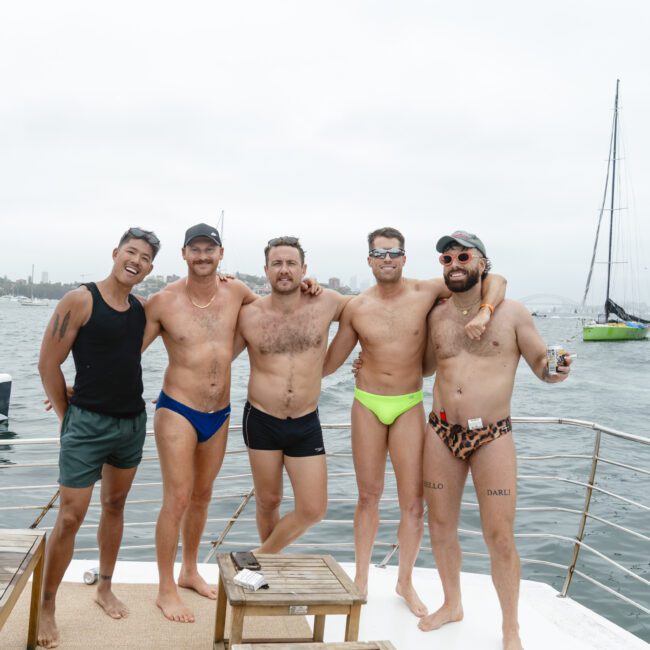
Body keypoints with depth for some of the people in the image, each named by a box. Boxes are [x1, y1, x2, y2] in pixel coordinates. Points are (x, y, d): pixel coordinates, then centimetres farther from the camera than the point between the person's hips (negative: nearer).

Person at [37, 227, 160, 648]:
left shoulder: (142, 309, 5)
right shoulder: (80, 301, -12)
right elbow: (48, 365, -9)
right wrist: (68, 417, -2)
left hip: (133, 422, 6)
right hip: (88, 424, -6)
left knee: (115, 505, 17)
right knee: (70, 517, -3)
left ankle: (105, 589, 33)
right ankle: (47, 607, 13)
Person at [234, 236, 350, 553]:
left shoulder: (326, 303, -3)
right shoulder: (249, 314, -4)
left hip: (306, 423, 1)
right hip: (261, 421, -1)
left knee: (313, 509, 0)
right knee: (268, 502, 12)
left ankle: (263, 557, 24)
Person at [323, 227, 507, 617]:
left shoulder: (426, 293, -7)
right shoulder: (357, 308, -2)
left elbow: (495, 280, -6)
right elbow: (330, 361, 7)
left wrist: (484, 312, -24)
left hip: (409, 407, -1)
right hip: (368, 405, 1)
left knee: (413, 502, 2)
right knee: (369, 496, 11)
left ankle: (406, 582, 23)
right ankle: (362, 578, 28)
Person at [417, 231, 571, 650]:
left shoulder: (512, 313, -2)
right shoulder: (436, 316, 6)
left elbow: (542, 366, 1)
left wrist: (557, 369, -21)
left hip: (493, 437, -3)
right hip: (441, 433, 4)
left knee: (499, 537, -1)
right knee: (441, 525, 12)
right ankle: (453, 604, 35)